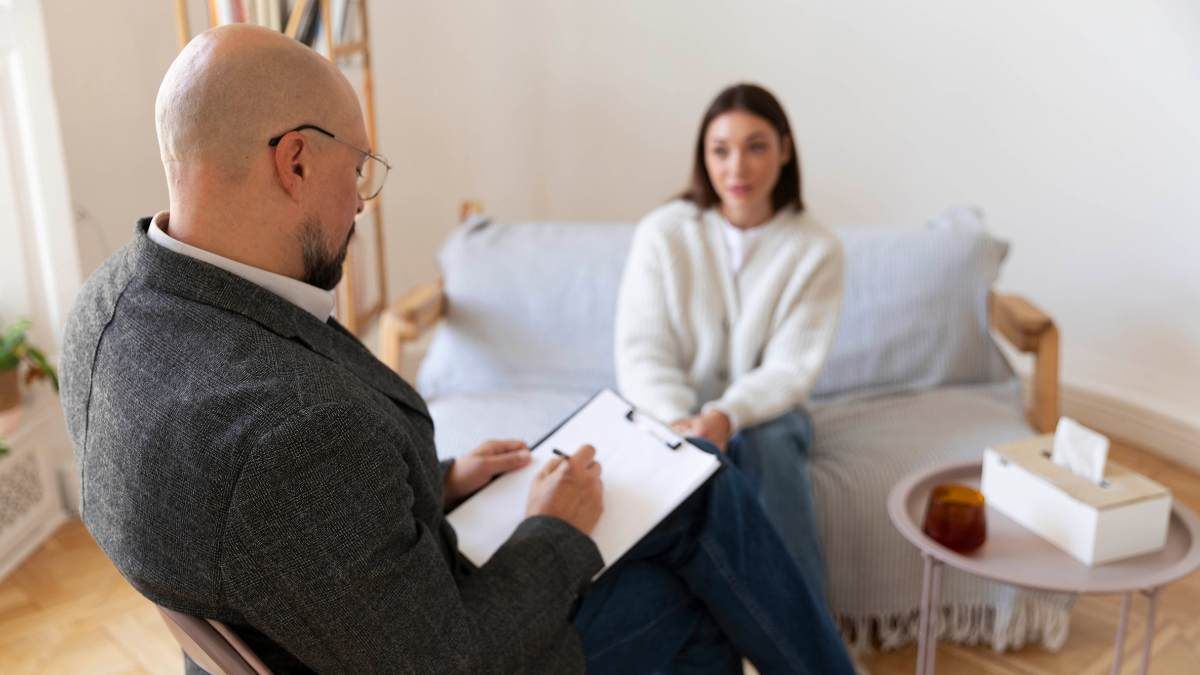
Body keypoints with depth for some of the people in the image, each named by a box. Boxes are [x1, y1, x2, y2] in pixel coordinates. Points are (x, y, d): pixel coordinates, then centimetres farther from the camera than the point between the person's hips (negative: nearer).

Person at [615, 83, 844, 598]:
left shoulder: (816, 249, -5)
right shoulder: (662, 233, -6)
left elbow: (791, 367, -12)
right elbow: (640, 352, -9)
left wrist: (726, 415, -31)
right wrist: (676, 421, -29)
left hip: (764, 414, 0)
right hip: (672, 413, 0)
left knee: (771, 442, -33)